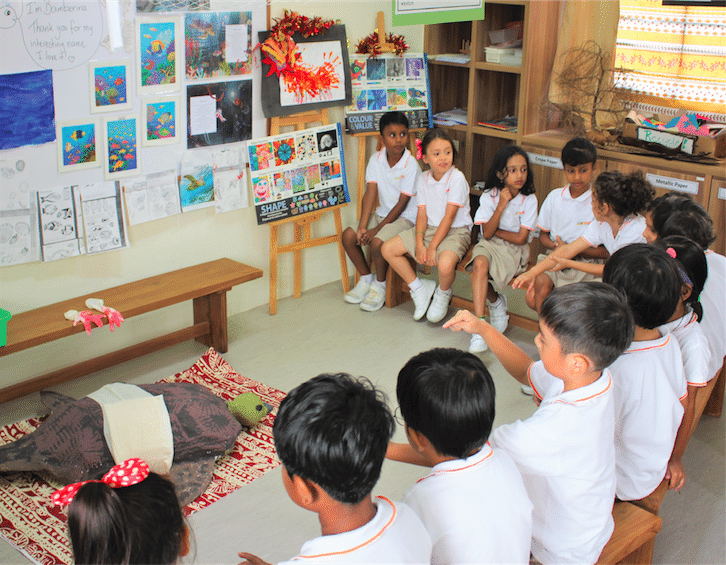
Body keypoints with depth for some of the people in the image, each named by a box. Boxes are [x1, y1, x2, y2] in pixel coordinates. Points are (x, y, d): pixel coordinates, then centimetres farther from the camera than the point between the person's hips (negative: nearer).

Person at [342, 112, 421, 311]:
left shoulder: (411, 165, -19)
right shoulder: (376, 160, -3)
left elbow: (402, 204, -18)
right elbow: (370, 193, -8)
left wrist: (377, 229, -19)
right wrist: (362, 227, -19)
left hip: (405, 217, -6)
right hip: (382, 212, 6)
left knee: (377, 242, -29)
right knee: (348, 235, -10)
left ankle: (380, 285, -3)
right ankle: (366, 278, 10)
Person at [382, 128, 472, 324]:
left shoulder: (457, 178, -16)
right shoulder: (424, 179, 2)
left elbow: (449, 216, -19)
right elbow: (422, 214, 1)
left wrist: (432, 247, -21)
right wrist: (419, 244, -13)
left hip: (456, 231, -6)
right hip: (429, 228, 7)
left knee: (445, 263, -37)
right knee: (388, 249, -3)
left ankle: (443, 294, 1)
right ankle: (419, 288, 10)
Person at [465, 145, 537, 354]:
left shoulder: (529, 200, -4)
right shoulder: (489, 196, -1)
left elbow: (520, 238, -7)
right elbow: (487, 233, -9)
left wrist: (495, 231, -3)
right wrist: (501, 206, -16)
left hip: (514, 250, -2)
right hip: (490, 244, 2)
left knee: (480, 268, -29)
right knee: (480, 263, -34)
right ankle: (496, 302, -11)